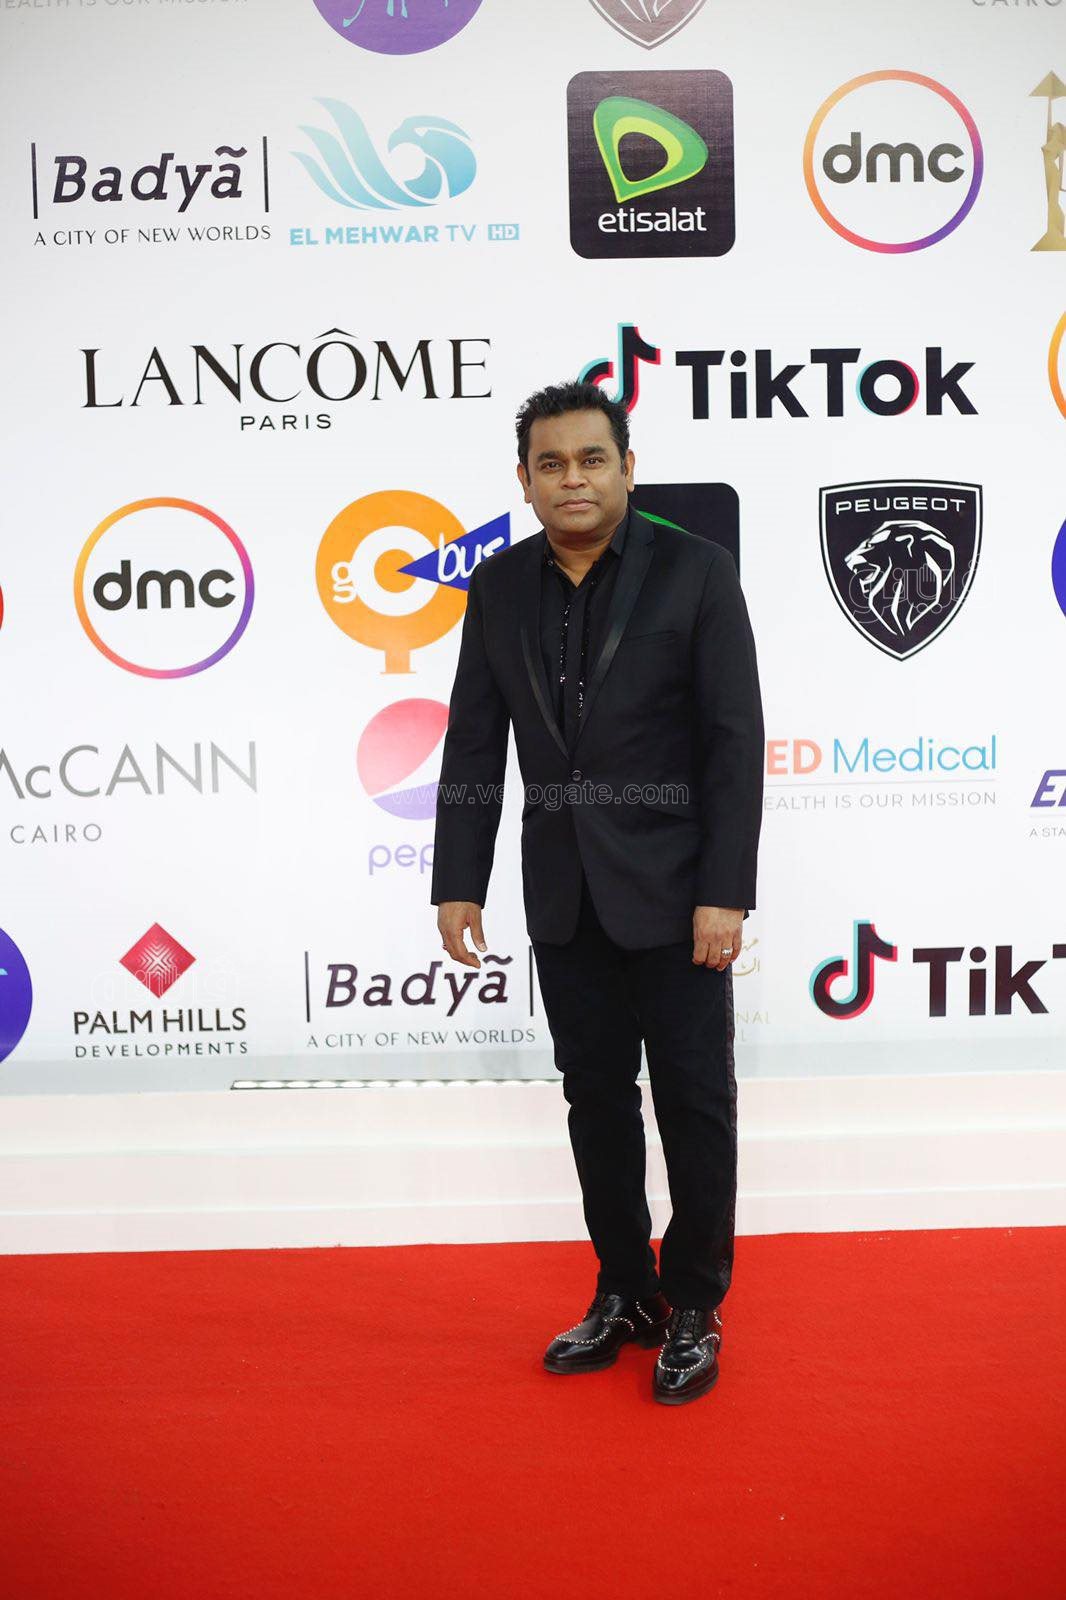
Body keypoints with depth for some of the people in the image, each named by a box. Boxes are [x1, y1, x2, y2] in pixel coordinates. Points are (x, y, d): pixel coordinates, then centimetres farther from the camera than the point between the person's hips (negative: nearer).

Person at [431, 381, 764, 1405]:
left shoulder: (693, 570, -7)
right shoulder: (498, 587, 4)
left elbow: (735, 741, -10)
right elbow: (474, 743, 7)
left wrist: (725, 893, -15)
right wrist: (458, 883, 3)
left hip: (672, 890, -4)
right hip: (563, 895, 4)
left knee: (695, 1100, 5)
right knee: (595, 1098, 13)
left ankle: (694, 1309, 22)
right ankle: (625, 1294, 29)